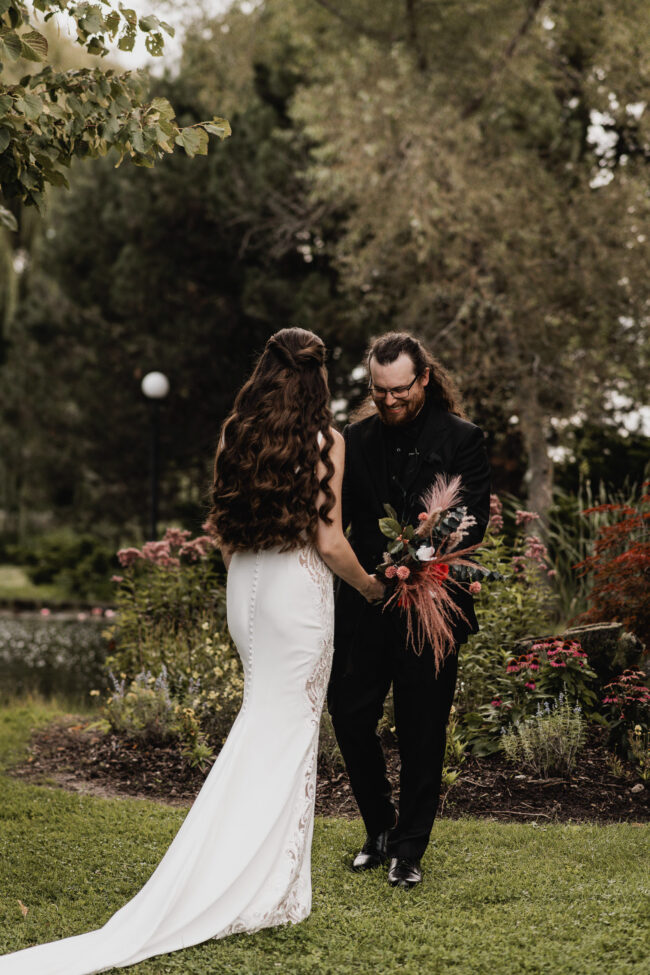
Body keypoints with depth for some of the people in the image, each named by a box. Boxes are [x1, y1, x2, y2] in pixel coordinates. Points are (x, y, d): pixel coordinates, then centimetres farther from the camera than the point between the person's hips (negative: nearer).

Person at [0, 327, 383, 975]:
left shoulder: (234, 436, 5)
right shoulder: (324, 441, -10)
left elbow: (223, 530, 9)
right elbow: (328, 540, -11)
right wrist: (368, 585, 5)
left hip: (245, 585, 6)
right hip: (299, 586, -6)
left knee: (261, 717, 18)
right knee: (287, 729, 1)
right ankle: (268, 883, 6)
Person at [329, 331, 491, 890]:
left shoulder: (462, 439, 0)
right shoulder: (356, 440, 9)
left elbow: (476, 522, -7)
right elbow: (338, 519, 11)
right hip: (364, 606, 3)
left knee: (422, 733, 3)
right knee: (349, 716, 4)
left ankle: (408, 849, 18)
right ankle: (381, 829, 25)